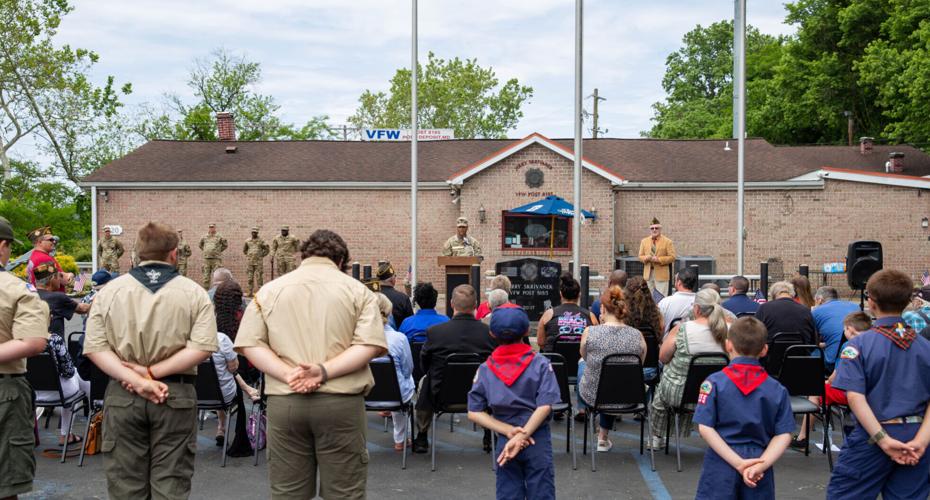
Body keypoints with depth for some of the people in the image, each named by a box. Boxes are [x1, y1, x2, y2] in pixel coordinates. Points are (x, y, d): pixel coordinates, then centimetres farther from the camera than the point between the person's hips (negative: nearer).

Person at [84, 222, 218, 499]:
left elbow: (94, 347, -6)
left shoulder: (110, 291, 4)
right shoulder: (194, 293, -1)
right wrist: (154, 372, -10)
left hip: (122, 395, 1)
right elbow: (202, 347, -13)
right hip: (177, 395, -1)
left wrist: (136, 379, -12)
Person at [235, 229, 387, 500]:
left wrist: (288, 374, -9)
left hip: (283, 401, 2)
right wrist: (324, 372, -12)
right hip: (341, 401, -2)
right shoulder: (358, 291, 4)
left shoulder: (269, 290, 9)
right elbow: (370, 345, -8)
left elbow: (249, 344, 0)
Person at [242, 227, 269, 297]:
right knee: (250, 278, 3)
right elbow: (244, 250, 23)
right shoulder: (247, 241, 8)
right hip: (249, 262, 3)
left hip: (258, 262, -3)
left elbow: (267, 249, 6)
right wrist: (248, 255, 11)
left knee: (259, 278, -4)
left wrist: (261, 256, 1)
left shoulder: (261, 241, 0)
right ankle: (250, 292, 7)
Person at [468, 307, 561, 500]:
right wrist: (522, 436, -17)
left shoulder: (485, 370, 0)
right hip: (538, 441, -2)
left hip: (504, 443, 2)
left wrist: (509, 432, -10)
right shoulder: (540, 364, -6)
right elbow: (545, 406, -16)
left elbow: (474, 413, -4)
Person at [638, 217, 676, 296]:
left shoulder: (667, 241, -1)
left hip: (661, 274, -4)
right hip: (648, 274, 4)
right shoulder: (644, 241, 13)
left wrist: (658, 259, -16)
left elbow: (672, 257, -5)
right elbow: (640, 256, 14)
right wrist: (645, 258, -9)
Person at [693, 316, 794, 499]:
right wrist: (762, 464, -10)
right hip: (759, 466, 3)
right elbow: (784, 434, -3)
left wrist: (738, 462, -12)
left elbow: (705, 428, -11)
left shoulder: (714, 383, -5)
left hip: (722, 463, -2)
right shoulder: (777, 389, 2)